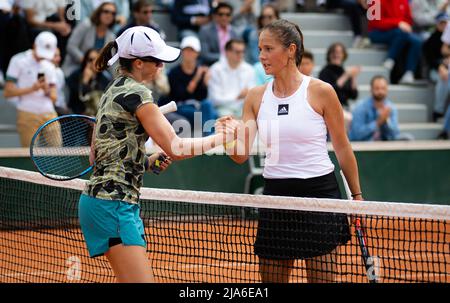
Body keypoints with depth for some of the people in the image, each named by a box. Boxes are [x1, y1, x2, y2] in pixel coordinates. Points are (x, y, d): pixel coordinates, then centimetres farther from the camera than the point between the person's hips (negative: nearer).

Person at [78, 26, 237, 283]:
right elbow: (176, 147, -16)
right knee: (142, 279, -14)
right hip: (113, 203, -10)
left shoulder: (115, 90, 17)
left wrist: (151, 161, 12)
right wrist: (222, 137, -4)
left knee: (135, 278, 12)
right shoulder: (136, 93, -12)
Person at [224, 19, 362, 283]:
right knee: (271, 279, 7)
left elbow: (343, 148, 2)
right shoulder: (256, 97, 6)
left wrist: (357, 197, 2)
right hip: (275, 194, 4)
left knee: (322, 278, -1)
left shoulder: (320, 91, -6)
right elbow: (241, 155, 1)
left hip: (319, 191, -4)